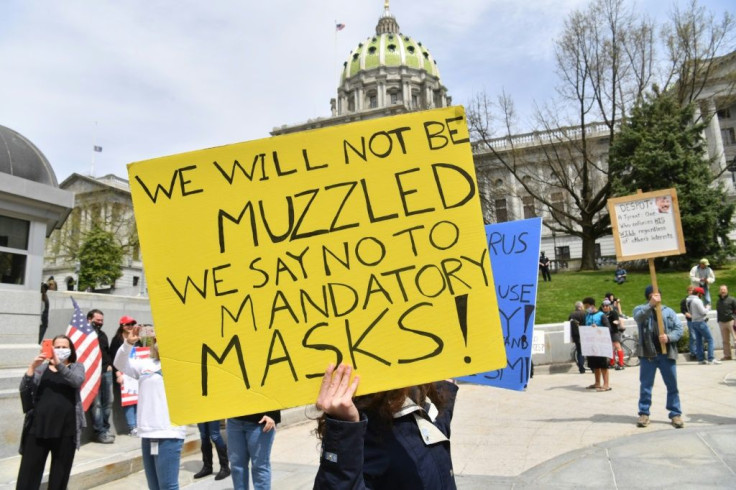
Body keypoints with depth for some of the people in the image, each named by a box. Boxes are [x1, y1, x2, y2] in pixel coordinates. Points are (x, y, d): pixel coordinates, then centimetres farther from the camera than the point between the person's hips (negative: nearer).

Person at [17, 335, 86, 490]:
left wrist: (59, 364, -25)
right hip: (39, 425, 1)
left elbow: (77, 381, -14)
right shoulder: (42, 368, 11)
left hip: (66, 428, -1)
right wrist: (32, 367, -16)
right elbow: (24, 389, -2)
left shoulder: (76, 366, 8)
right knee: (29, 472, 0)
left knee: (60, 474, 7)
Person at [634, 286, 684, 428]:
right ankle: (644, 413, 14)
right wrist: (651, 304, -35)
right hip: (648, 354, -2)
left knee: (672, 386, 8)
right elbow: (638, 317, -20)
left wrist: (669, 337, -15)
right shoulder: (640, 309, 4)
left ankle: (675, 414, 19)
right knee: (645, 385, 5)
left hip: (667, 354, 2)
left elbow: (679, 328, 5)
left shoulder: (668, 311, 11)